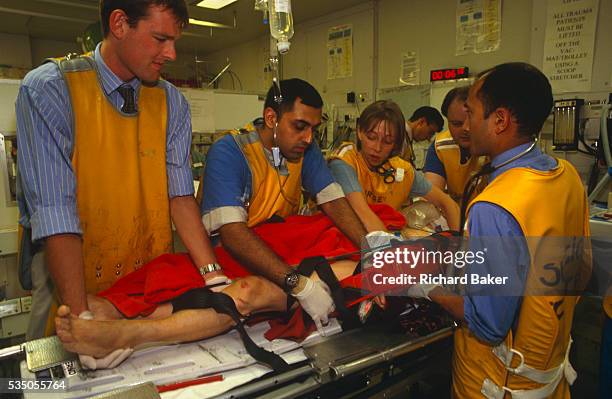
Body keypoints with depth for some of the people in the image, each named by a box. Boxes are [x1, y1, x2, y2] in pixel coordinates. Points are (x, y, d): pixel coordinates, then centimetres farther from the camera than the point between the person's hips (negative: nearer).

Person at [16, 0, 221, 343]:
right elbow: (54, 212, -22)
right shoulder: (48, 89, -14)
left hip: (153, 278, 3)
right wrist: (82, 316, -28)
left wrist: (214, 277, -21)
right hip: (72, 276, -3)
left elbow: (180, 195, -9)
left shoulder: (171, 103, -2)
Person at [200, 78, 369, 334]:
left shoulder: (305, 150, -1)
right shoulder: (228, 152, -20)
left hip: (284, 254, 6)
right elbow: (231, 233, -31)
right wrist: (299, 285, -40)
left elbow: (333, 201, -9)